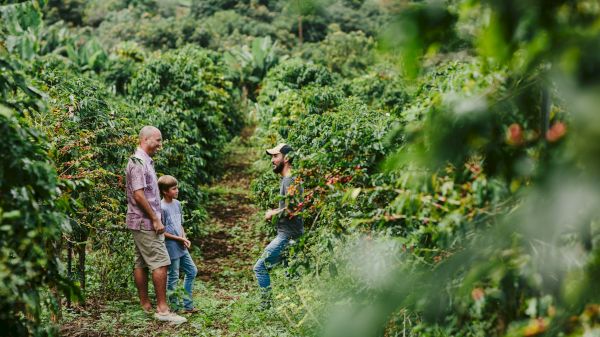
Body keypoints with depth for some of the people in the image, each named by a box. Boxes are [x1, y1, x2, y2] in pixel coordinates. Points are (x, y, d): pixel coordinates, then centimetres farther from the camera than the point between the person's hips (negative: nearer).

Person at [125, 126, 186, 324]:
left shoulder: (145, 161, 16)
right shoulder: (138, 162, -15)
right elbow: (138, 195, -21)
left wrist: (154, 219, 17)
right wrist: (155, 220, -18)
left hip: (141, 223, 10)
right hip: (145, 222, -10)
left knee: (141, 263, 11)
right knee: (161, 263, -10)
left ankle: (145, 306, 16)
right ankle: (162, 309, -9)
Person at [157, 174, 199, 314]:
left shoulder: (177, 203, 8)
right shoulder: (162, 208, -17)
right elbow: (162, 232, -16)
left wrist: (185, 238, 1)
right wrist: (179, 239, -15)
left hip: (181, 246, 9)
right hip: (171, 246, -9)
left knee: (192, 271, 13)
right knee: (173, 277, 2)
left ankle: (187, 305, 22)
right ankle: (176, 307, 13)